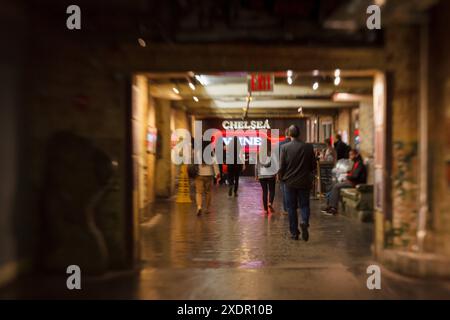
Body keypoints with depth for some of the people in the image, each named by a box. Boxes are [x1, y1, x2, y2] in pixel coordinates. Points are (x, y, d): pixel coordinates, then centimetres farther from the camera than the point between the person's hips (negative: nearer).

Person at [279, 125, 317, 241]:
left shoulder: (285, 147, -10)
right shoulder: (308, 147, -6)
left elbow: (282, 166, -8)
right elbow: (313, 165, 1)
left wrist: (281, 177, 9)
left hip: (290, 182, -1)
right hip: (304, 182, 1)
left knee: (292, 207, 9)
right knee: (304, 205, 11)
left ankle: (294, 232, 12)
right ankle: (304, 222, -17)